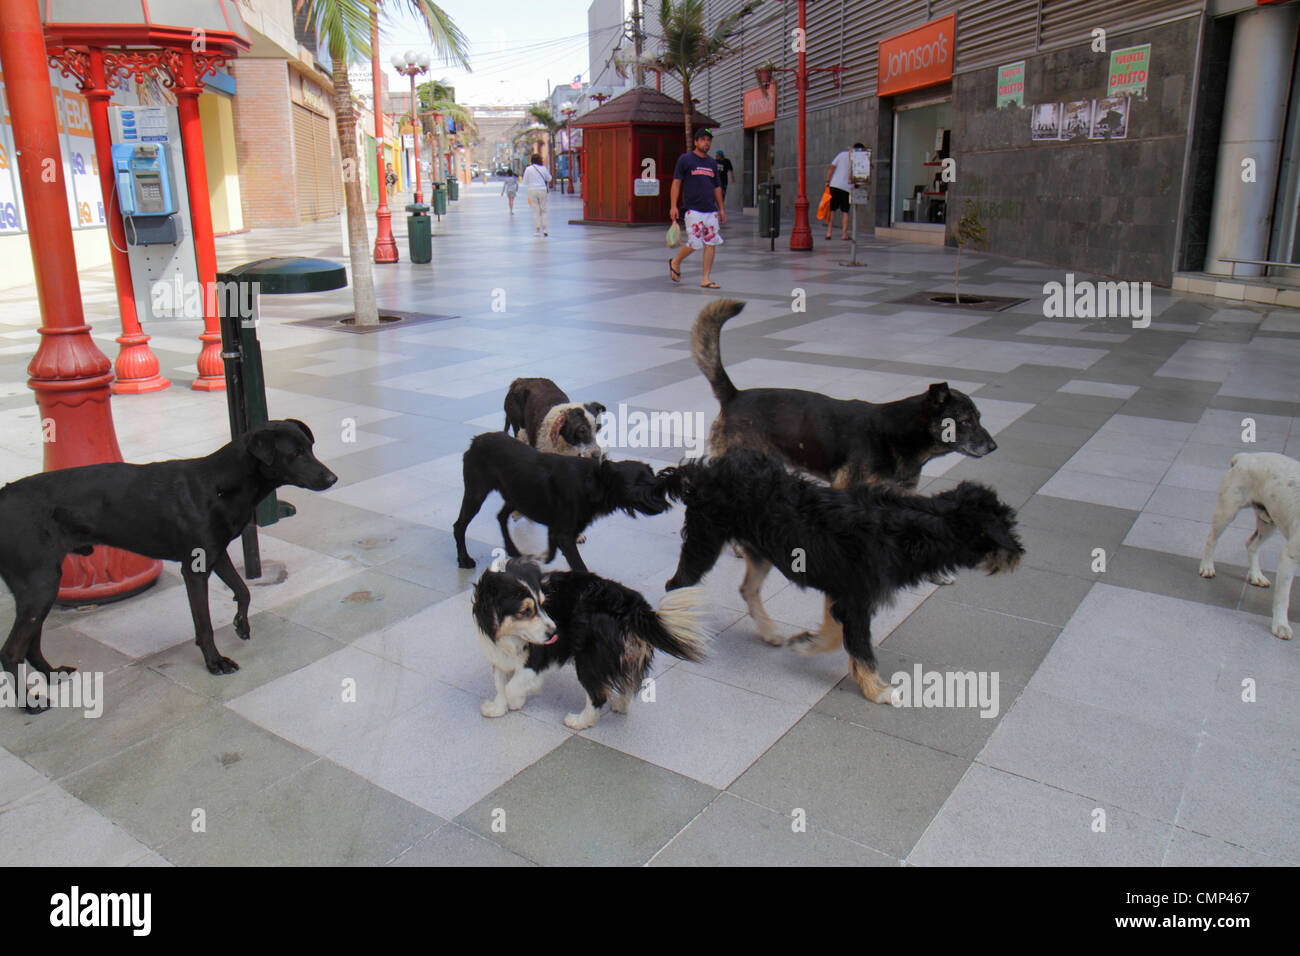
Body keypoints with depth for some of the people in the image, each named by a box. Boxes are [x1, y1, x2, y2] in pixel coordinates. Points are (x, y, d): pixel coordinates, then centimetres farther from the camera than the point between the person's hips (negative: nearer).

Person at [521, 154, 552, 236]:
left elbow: (525, 182, 0)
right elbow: (549, 178, 10)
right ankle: (544, 228, -1)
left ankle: (537, 230, 2)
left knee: (535, 211, 4)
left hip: (532, 190, 0)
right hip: (542, 189, 0)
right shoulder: (543, 168, -2)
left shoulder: (528, 169, -3)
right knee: (543, 210, 9)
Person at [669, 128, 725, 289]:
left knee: (711, 243, -2)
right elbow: (676, 182, -3)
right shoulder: (685, 159, 0)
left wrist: (721, 209, 18)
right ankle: (675, 262, 22)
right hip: (693, 209, -5)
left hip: (711, 210, 5)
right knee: (694, 243, -8)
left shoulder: (712, 162, 16)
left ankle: (705, 279, 4)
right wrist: (673, 206, -11)